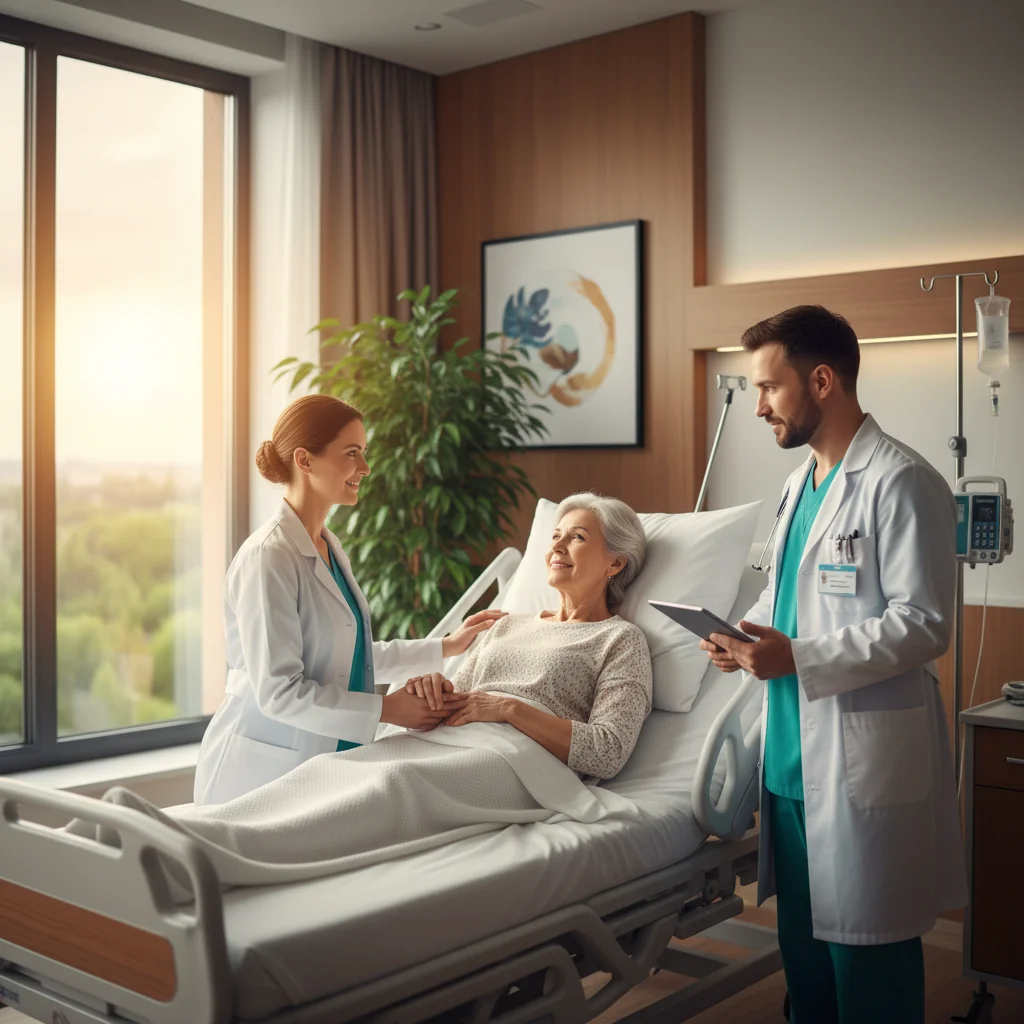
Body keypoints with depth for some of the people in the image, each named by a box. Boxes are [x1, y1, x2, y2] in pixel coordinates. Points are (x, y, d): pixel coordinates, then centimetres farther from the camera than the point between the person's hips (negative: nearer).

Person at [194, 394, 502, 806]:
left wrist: (446, 647, 15)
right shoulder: (269, 556, -19)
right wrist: (385, 709, -18)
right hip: (260, 769, -8)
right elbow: (278, 692, -22)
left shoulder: (329, 548, 10)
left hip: (319, 763, 8)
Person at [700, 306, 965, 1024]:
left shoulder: (900, 482, -13)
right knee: (803, 936, 18)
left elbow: (924, 623, -19)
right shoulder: (802, 484, 15)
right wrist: (751, 636, 5)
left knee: (866, 948, 3)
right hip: (795, 753, 9)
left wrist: (797, 657, -22)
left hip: (864, 758, -9)